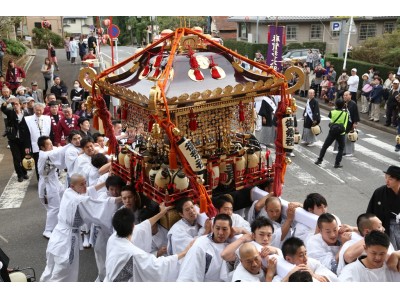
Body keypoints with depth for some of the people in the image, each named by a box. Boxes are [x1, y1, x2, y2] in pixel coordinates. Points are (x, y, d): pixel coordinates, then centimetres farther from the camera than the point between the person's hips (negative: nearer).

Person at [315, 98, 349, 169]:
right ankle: (337, 163, 8)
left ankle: (319, 160, 16)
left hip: (332, 132, 0)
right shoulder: (346, 113, -5)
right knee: (341, 148, 14)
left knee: (325, 146, 13)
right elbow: (346, 123, 2)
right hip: (341, 133, 0)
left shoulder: (332, 112, -5)